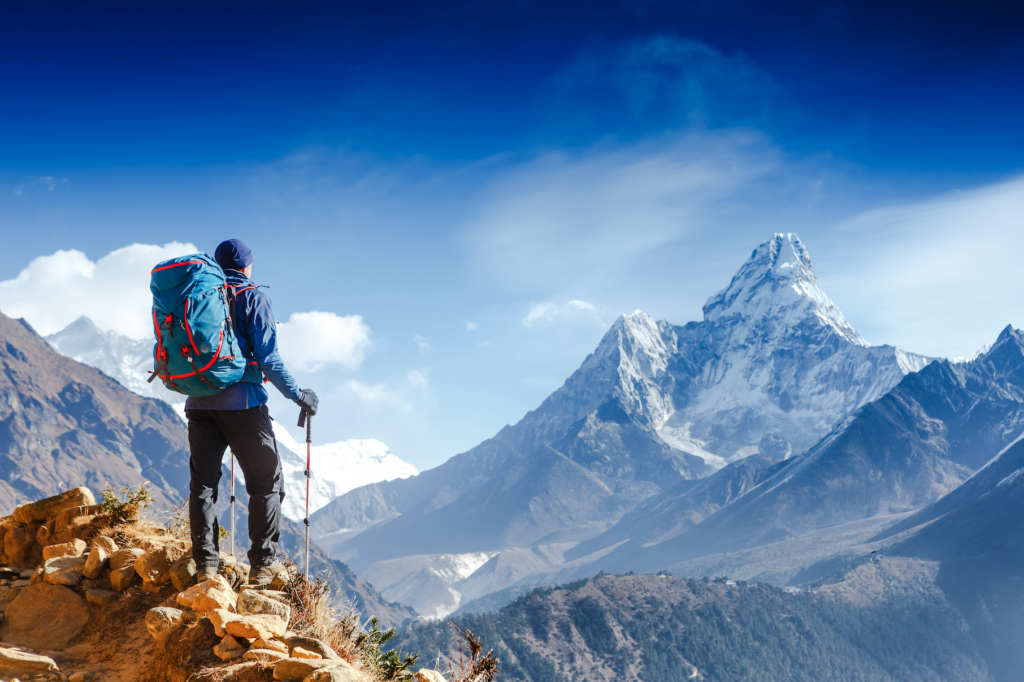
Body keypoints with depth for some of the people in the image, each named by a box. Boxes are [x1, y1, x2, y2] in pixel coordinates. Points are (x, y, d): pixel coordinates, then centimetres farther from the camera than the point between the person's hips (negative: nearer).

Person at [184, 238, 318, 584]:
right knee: (266, 482, 6)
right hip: (242, 403, -5)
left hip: (200, 403, 5)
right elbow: (267, 357, -10)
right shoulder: (253, 298, -2)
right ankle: (262, 563, 3)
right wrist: (298, 394, -2)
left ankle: (205, 563, 8)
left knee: (203, 483, 11)